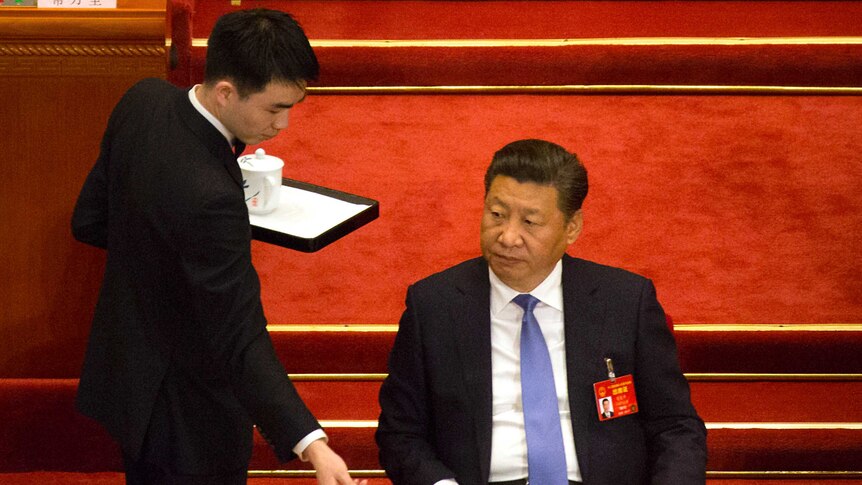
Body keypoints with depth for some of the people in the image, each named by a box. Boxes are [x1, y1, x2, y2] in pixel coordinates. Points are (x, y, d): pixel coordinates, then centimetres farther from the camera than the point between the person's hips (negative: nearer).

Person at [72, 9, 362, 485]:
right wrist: (310, 443, -40)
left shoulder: (142, 101, -11)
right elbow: (241, 342, -35)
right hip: (187, 412, -9)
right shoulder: (209, 197, -36)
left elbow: (89, 221, 3)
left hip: (124, 371, 9)